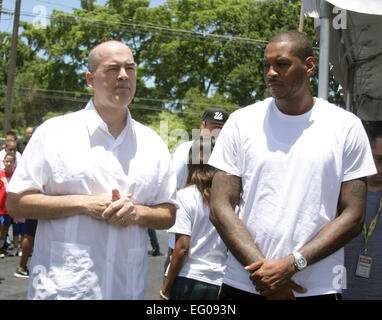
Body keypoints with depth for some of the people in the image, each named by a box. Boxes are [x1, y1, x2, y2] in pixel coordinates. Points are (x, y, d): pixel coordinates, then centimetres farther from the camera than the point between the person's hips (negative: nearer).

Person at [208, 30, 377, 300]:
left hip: (319, 288, 0)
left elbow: (353, 216, -4)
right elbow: (220, 208, -4)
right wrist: (264, 273, -13)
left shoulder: (347, 127, -1)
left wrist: (291, 264, -14)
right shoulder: (241, 121, 1)